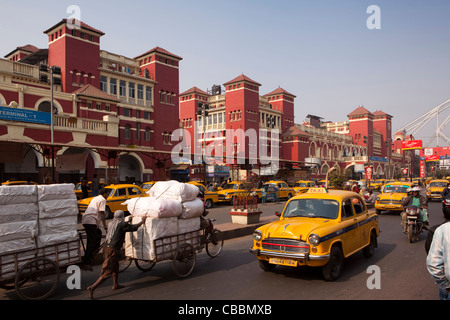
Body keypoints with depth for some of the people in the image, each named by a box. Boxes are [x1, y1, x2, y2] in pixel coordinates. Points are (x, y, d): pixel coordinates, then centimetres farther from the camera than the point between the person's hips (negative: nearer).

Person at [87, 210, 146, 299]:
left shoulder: (111, 223, 14)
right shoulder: (122, 224, -9)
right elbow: (134, 227, 0)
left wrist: (128, 221, 48)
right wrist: (142, 221, 17)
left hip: (107, 247, 9)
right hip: (113, 250, -9)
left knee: (115, 266, 27)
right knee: (107, 272, -5)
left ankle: (115, 284, 37)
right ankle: (92, 287, -11)